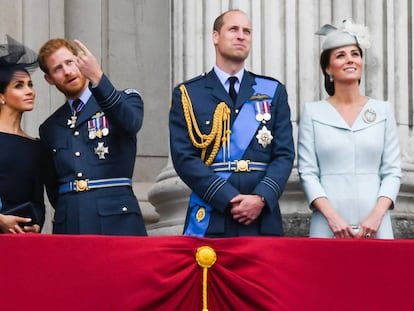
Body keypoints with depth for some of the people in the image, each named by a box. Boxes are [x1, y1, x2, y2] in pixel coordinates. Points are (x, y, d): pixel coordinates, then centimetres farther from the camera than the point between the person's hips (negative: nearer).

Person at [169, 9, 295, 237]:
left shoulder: (273, 92, 13)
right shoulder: (188, 94, 6)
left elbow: (284, 154, 5)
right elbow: (184, 158, -3)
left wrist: (261, 197, -12)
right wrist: (229, 199, -14)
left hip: (263, 220, 2)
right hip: (209, 219, -2)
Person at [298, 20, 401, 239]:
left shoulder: (383, 111, 9)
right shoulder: (312, 112, 6)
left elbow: (392, 171, 5)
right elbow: (307, 172, 1)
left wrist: (377, 215, -9)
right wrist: (332, 216, -12)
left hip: (374, 225, 1)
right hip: (328, 226, -1)